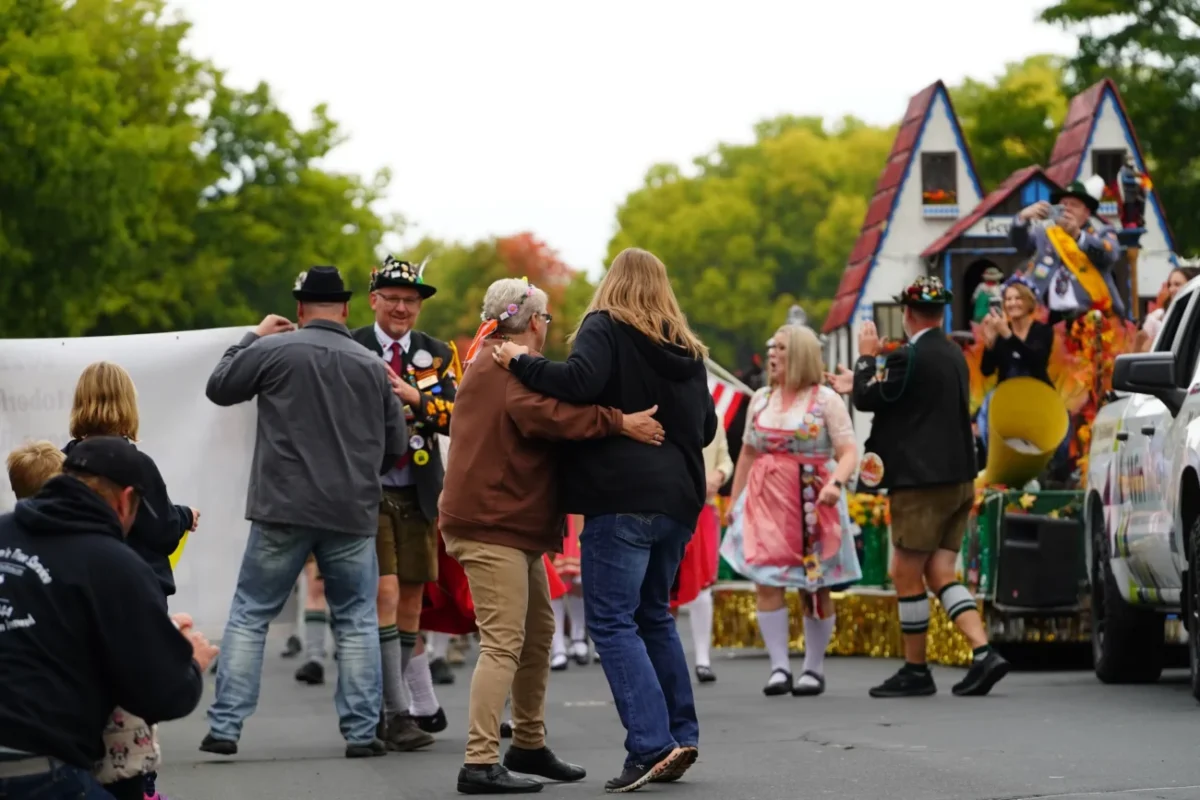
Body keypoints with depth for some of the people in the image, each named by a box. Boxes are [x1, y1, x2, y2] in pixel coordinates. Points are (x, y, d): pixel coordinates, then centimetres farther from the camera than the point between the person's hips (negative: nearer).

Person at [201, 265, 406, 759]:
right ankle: (362, 732, 7)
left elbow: (219, 387, 8)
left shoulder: (273, 350, -5)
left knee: (250, 616, 6)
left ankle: (224, 727, 3)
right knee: (357, 622, 11)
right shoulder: (372, 367, 4)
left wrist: (252, 337, 19)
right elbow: (396, 446, 10)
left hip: (283, 510, -1)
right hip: (353, 514, 2)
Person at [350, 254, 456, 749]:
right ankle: (403, 710, -11)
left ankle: (385, 706, 20)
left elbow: (458, 416, -2)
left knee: (411, 599, 8)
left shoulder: (437, 354, 10)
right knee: (384, 594, -13)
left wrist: (416, 398, -17)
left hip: (418, 493, 4)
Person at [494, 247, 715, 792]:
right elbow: (707, 427, 24)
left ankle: (650, 744, -15)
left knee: (612, 620, -6)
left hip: (622, 497, -7)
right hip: (679, 499, 7)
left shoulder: (605, 328, -2)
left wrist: (522, 362, -7)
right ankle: (681, 735, 16)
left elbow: (579, 381, -20)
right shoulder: (687, 350, 18)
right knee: (654, 615, 19)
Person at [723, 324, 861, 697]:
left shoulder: (826, 400, -2)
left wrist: (836, 483, -27)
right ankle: (779, 667, -5)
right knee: (766, 582, -9)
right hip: (766, 502, 3)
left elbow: (848, 452, -9)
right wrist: (735, 500, 15)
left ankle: (814, 668, 14)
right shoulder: (760, 400, 12)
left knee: (815, 588, 3)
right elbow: (748, 454, 18)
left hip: (813, 505, -3)